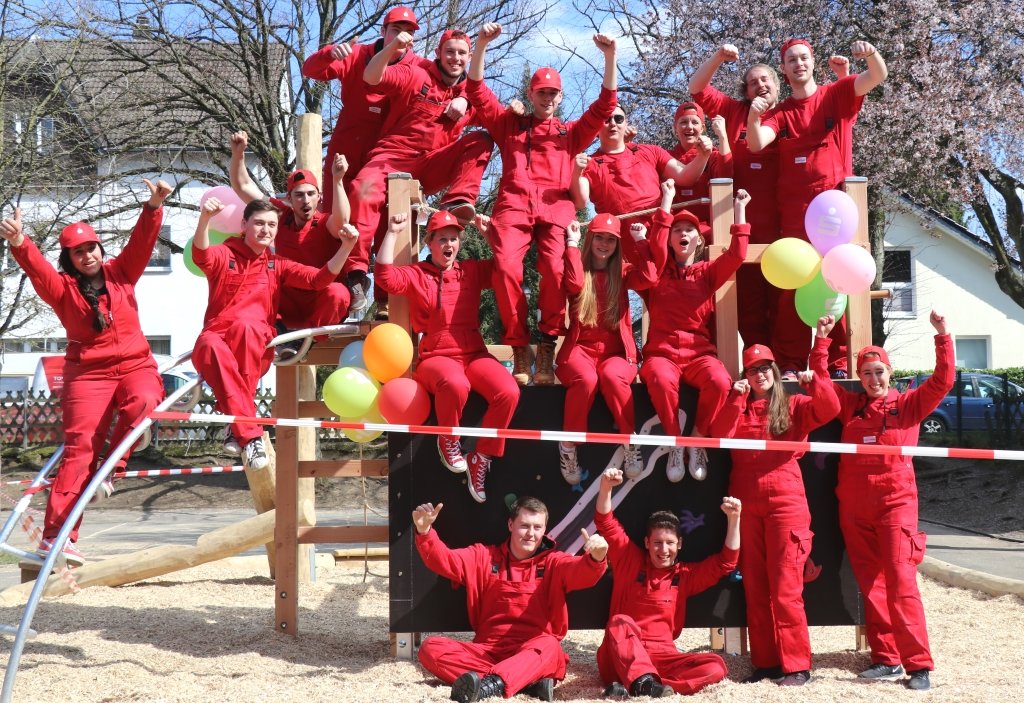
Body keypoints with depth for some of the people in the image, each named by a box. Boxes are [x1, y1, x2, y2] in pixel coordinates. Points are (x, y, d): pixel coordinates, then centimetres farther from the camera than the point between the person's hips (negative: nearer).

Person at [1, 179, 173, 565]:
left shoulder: (120, 272, 11)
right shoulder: (62, 287, 3)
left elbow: (142, 240, 0)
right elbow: (36, 267, -15)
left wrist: (154, 206, -18)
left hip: (134, 363, 2)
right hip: (88, 371, -2)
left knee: (142, 401, -34)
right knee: (81, 443, -13)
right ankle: (56, 534, -15)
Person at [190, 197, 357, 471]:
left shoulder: (277, 265, 19)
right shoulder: (224, 255, 11)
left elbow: (319, 278, 6)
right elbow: (200, 255, -13)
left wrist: (346, 246, -10)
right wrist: (205, 218, -34)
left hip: (256, 347, 1)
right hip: (216, 340, -1)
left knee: (244, 327, -36)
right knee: (210, 345, -39)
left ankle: (238, 420, -34)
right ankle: (249, 434, -47)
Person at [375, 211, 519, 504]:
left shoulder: (471, 271, 17)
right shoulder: (415, 274, 8)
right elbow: (385, 276, -10)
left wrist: (489, 234, 10)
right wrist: (392, 233, -8)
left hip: (474, 354, 3)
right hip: (435, 357, -3)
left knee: (509, 392, -28)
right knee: (455, 385, -41)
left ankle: (481, 459, -9)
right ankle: (448, 441, -8)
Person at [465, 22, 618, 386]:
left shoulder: (572, 132, 30)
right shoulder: (509, 125, 28)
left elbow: (605, 105, 20)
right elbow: (477, 91, 19)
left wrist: (610, 57, 10)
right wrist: (482, 45, 7)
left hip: (555, 207, 0)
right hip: (514, 204, 0)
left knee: (555, 270, -30)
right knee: (506, 268, -29)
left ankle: (547, 347, -14)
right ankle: (520, 349, -17)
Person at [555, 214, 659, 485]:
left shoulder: (622, 272, 12)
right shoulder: (580, 269, 8)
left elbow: (649, 279, -9)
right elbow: (575, 284, -17)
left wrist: (640, 240, -2)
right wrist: (572, 242, -8)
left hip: (616, 349, 1)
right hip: (580, 347, -1)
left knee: (611, 376, -36)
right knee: (586, 379, -36)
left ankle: (629, 441, -19)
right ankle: (568, 445, -18)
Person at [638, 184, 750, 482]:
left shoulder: (708, 272, 14)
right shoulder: (661, 269, 12)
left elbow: (736, 256, -2)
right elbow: (656, 243, -8)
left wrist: (739, 211, -1)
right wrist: (667, 200, -5)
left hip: (699, 352, 1)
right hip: (662, 351, -1)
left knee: (720, 381, -33)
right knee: (661, 380, -38)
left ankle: (698, 440, -12)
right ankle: (675, 443, -18)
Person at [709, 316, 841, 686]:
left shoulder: (794, 406, 7)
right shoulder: (738, 408, 14)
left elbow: (830, 409, -10)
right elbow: (719, 436, -4)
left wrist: (814, 377, -18)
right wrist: (736, 399, -10)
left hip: (786, 500, -3)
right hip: (746, 502, 3)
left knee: (785, 587, -6)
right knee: (755, 587, 5)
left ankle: (796, 665, -2)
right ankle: (765, 661, 11)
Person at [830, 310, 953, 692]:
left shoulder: (909, 404, 6)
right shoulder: (850, 405, 12)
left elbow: (942, 381, -3)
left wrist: (942, 336, -9)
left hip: (896, 501, -3)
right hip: (854, 506, 3)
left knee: (901, 582, -11)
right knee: (871, 585, 5)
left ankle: (918, 664, -9)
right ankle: (886, 659, 10)